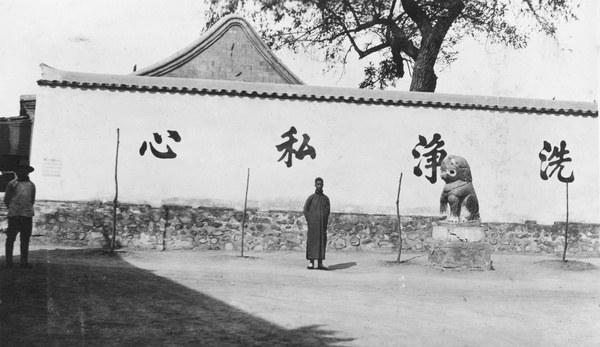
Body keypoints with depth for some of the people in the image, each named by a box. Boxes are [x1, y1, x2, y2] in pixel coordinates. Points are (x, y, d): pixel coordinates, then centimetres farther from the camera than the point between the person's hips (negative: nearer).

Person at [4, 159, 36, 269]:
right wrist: (11, 208, 7)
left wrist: (28, 209, 11)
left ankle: (24, 262, 10)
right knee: (10, 238, 2)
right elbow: (6, 199, 8)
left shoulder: (31, 185, 11)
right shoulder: (12, 184, 2)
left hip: (27, 215, 3)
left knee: (25, 240, 5)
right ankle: (9, 261, 10)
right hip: (13, 215, -2)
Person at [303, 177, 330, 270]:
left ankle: (320, 263, 5)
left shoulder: (326, 198, 10)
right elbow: (305, 210, 3)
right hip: (313, 225, -3)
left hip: (322, 225, 3)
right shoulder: (311, 197, 2)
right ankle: (311, 263, 1)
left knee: (322, 242, 1)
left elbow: (328, 211, 14)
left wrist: (325, 222, 4)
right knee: (312, 242, -3)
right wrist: (309, 221, -4)